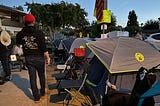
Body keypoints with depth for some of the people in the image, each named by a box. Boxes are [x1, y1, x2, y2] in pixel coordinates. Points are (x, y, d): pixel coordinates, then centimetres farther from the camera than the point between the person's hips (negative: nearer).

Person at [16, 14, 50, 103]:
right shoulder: (39, 33, -15)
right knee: (42, 76, 18)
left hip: (28, 59, 2)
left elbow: (18, 43, 15)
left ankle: (36, 98, 18)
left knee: (32, 78, 11)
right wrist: (48, 57, -5)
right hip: (39, 58, -2)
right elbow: (44, 47, -14)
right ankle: (42, 93, 32)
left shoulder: (20, 34, -6)